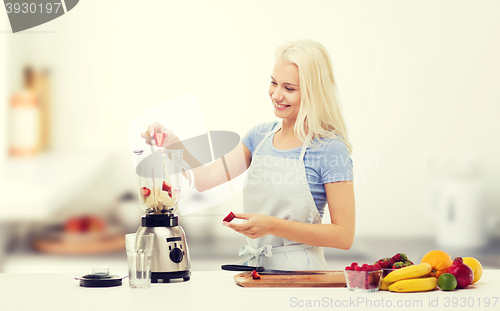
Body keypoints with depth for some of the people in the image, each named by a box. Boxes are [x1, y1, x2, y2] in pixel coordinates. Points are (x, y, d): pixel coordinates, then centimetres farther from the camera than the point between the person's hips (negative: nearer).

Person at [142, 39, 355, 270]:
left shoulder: (331, 149, -9)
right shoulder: (260, 136, 11)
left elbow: (344, 236, -11)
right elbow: (205, 179, 8)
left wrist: (273, 226, -18)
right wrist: (173, 143, -8)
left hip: (298, 272, -5)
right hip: (251, 266, 6)